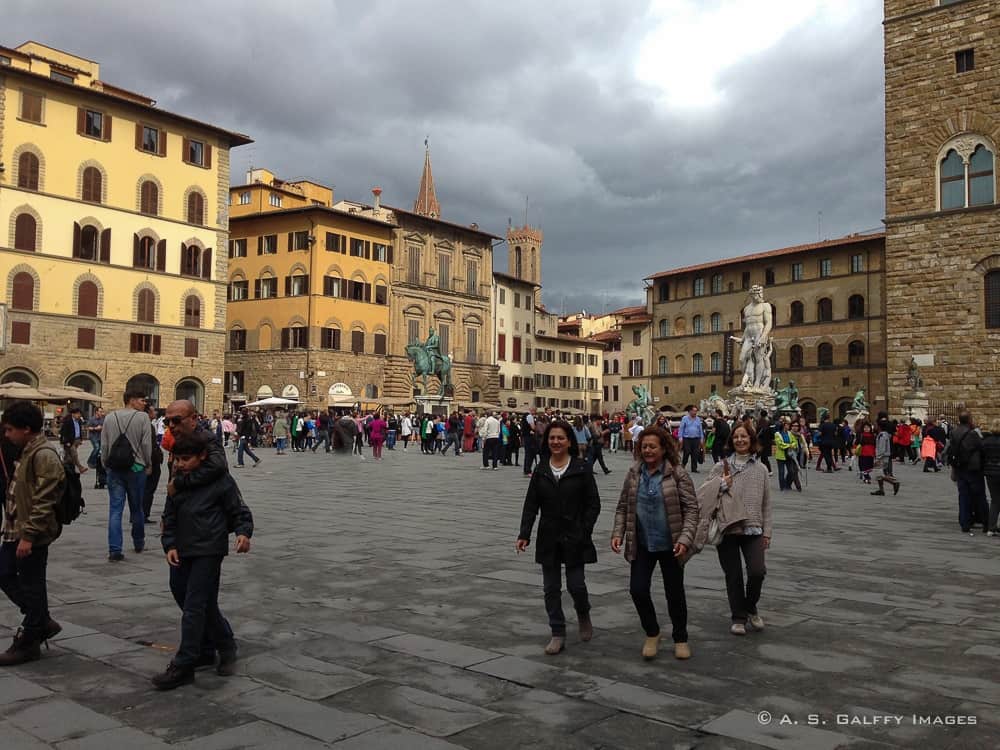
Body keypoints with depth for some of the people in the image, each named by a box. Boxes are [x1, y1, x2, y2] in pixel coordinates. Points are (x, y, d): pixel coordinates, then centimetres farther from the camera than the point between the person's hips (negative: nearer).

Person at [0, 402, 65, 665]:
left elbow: (43, 502, -23)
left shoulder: (44, 456, -19)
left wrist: (28, 535, -24)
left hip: (32, 536, -10)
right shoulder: (27, 453, 12)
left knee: (31, 586, 2)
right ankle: (42, 622, 25)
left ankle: (28, 643, 15)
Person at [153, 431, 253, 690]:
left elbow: (239, 511, -3)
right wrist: (169, 545, 1)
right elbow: (170, 518, 14)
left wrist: (243, 533, -20)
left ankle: (183, 667, -1)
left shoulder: (220, 481, -8)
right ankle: (226, 645, 35)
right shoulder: (177, 482, 9)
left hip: (208, 552, -6)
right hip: (182, 552, 7)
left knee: (195, 607, -7)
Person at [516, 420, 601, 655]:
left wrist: (584, 532, -13)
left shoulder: (581, 469, -5)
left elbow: (593, 504, -4)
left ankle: (584, 616, 31)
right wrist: (524, 535, -4)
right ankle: (558, 634, 17)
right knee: (551, 588, 6)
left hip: (574, 539, -3)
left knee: (576, 584, -1)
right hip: (548, 539, 3)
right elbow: (531, 505, 4)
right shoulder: (540, 471, 4)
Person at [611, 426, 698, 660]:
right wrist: (618, 533, -4)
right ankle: (652, 634, 21)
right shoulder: (634, 473, 1)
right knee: (637, 589, -4)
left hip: (670, 545, -3)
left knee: (675, 593, 9)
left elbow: (691, 508, -10)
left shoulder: (677, 473, -10)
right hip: (642, 544, 3)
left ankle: (680, 639, 31)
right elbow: (623, 507, 8)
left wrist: (685, 539, -20)